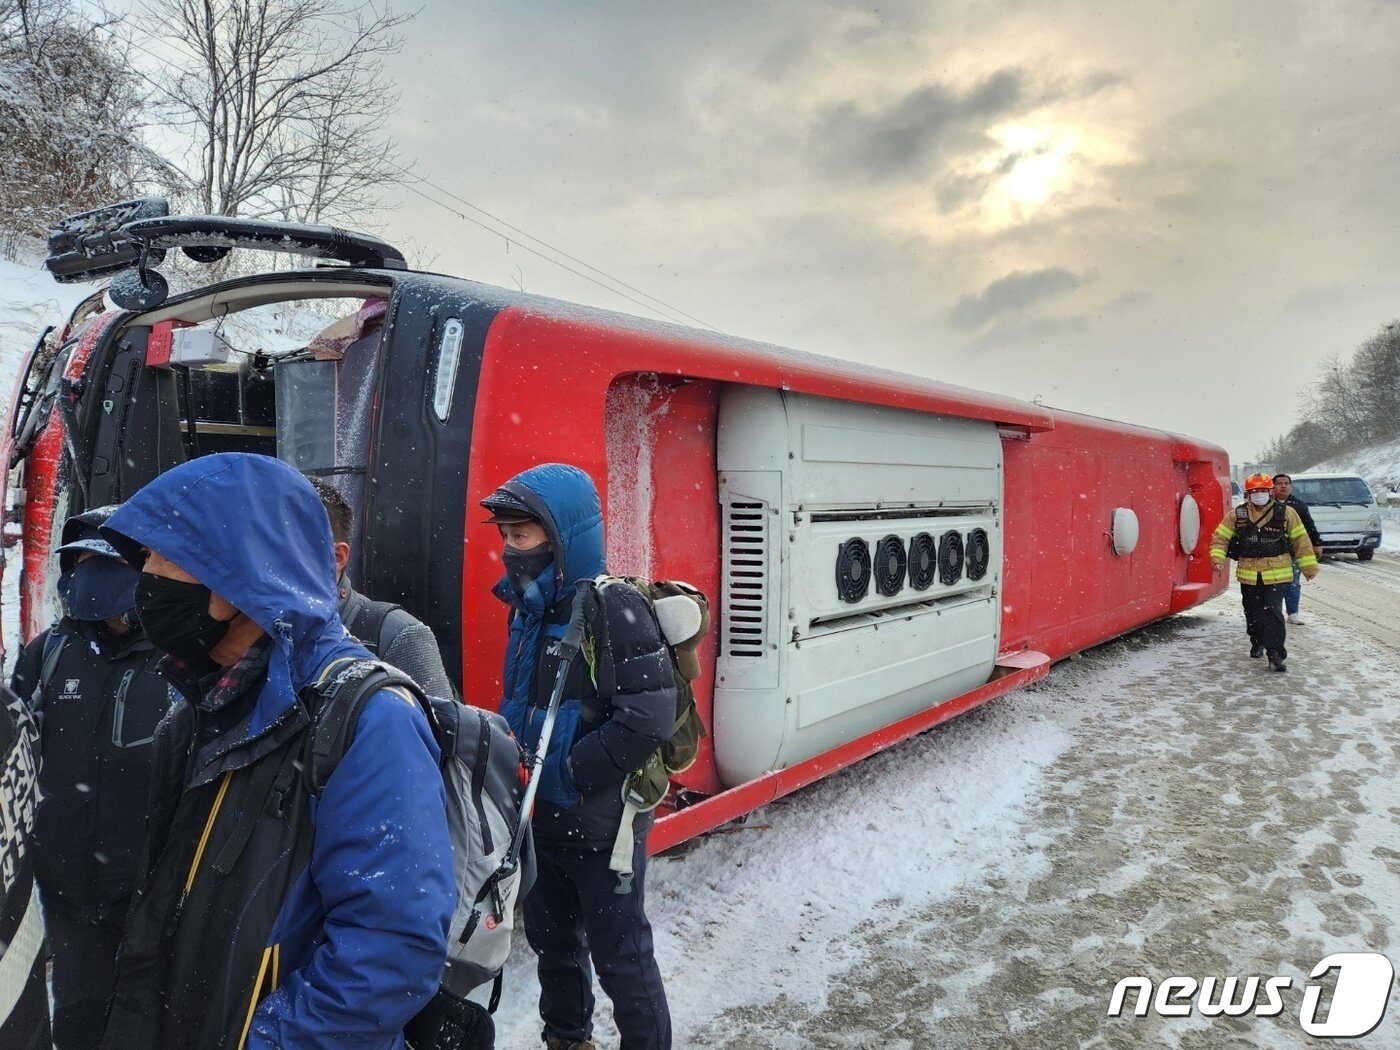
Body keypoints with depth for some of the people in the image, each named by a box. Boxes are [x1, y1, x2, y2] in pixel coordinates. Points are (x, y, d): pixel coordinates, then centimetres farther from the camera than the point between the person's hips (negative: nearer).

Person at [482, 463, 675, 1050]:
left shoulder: (612, 609, -21)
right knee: (551, 939, 24)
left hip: (600, 825, -8)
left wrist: (569, 776, -23)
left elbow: (649, 717, -27)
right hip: (542, 820, 8)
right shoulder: (531, 608, 5)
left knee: (620, 956, 7)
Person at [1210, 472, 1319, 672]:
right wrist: (1218, 557, -9)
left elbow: (1301, 540, 5)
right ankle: (1257, 643, 38)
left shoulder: (1286, 513, 0)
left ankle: (1276, 653, -9)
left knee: (1273, 612, -11)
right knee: (1253, 612, 14)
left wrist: (1308, 566, 7)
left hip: (1276, 574, -2)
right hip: (1248, 574, 3)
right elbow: (1220, 537, 7)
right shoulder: (1237, 515, 2)